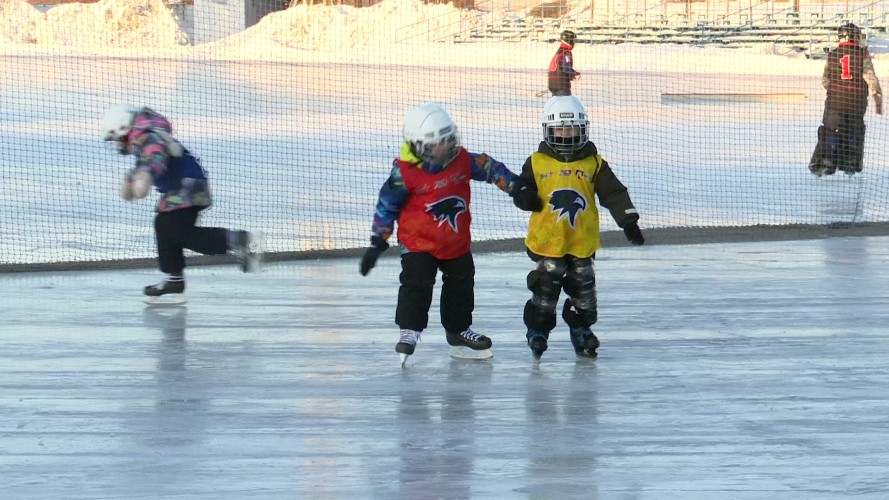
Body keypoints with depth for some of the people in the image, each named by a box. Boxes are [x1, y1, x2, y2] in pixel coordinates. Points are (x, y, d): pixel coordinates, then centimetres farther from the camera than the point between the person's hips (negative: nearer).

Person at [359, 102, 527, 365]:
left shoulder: (462, 160, -10)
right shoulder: (405, 172, -21)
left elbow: (490, 168, 1)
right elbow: (386, 206, -13)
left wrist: (516, 186, -8)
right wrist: (377, 242, -14)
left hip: (457, 242, 5)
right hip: (418, 242, -5)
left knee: (461, 284, 15)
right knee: (416, 283, -17)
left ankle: (459, 331, 32)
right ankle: (409, 330, -3)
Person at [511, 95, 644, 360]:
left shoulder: (594, 164, 0)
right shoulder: (537, 163, 0)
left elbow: (614, 194, -2)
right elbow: (521, 189, 4)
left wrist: (629, 220, -11)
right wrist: (525, 196, -20)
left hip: (582, 242, 2)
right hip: (547, 240, -1)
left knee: (584, 287, 9)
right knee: (545, 288, 0)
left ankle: (582, 329, 26)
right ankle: (538, 329, 14)